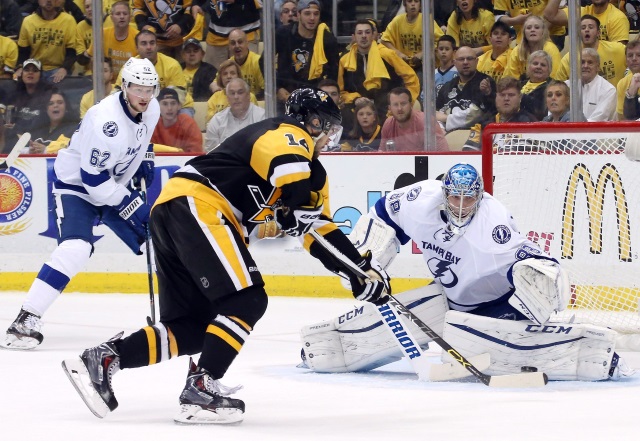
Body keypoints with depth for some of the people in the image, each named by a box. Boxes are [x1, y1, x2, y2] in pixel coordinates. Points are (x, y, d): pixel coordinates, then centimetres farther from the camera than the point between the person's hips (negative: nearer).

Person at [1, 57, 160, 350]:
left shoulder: (151, 109, -7)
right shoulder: (105, 120, -32)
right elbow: (94, 179, -29)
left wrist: (144, 159, 6)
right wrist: (132, 206, -25)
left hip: (115, 183, 8)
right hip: (77, 183, -8)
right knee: (75, 248, -29)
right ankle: (27, 320, -28)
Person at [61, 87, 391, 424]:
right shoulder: (289, 135, 1)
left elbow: (319, 229, 28)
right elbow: (288, 164, -26)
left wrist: (362, 267, 24)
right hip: (194, 206, -10)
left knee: (193, 327, 8)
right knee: (246, 301, -13)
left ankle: (102, 359, 2)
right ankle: (200, 390, -18)